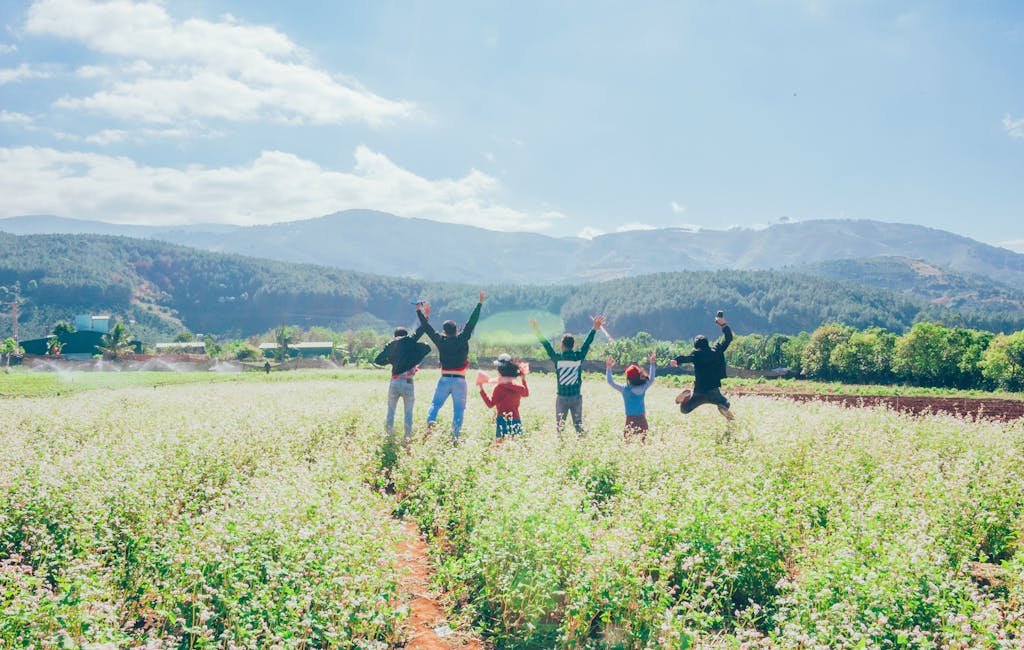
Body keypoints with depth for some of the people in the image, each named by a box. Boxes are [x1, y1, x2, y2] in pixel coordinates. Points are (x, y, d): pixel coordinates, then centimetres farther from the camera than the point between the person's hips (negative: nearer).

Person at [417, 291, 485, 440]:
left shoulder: (440, 341, 0)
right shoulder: (462, 339, -7)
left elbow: (427, 328, 9)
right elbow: (472, 322, -8)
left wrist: (419, 312, 20)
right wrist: (480, 303, -6)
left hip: (444, 379, 2)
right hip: (460, 380, -1)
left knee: (436, 403, 8)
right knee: (459, 408, 4)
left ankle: (430, 420, -19)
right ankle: (455, 434, -3)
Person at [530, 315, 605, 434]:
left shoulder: (557, 358, -8)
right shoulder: (578, 356, -6)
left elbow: (546, 344, -1)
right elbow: (587, 343, 2)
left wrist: (537, 331, 7)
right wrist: (595, 329, 8)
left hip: (561, 397, -1)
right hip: (576, 397, 1)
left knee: (559, 425, 6)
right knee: (578, 424, 8)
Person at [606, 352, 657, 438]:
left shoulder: (624, 388, -4)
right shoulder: (643, 387, 0)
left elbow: (610, 382, -1)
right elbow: (651, 379, 13)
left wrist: (608, 367, -1)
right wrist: (652, 364, 12)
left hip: (630, 419, -2)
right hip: (642, 419, 2)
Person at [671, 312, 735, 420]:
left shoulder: (697, 354, -6)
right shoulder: (716, 350, 2)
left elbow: (687, 358, -28)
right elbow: (728, 338, 14)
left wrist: (677, 360, -46)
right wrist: (724, 325, 23)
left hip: (699, 391, -1)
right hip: (714, 390, 1)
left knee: (684, 409, 16)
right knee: (725, 404, 28)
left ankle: (688, 395, -18)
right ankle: (723, 407, -11)